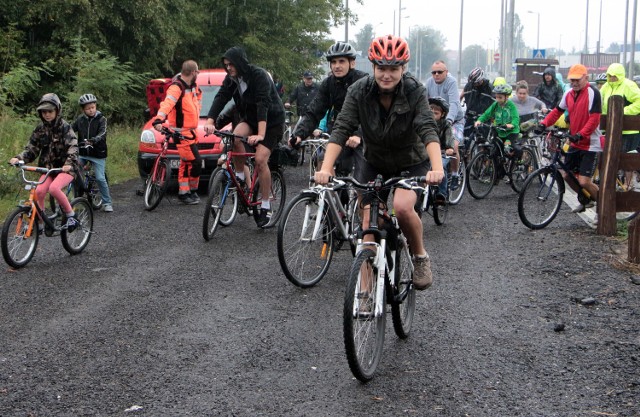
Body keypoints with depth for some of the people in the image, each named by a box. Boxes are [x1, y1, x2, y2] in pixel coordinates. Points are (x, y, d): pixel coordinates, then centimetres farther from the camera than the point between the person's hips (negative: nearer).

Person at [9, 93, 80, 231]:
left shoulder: (65, 127, -8)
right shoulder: (40, 129, 6)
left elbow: (73, 147, -19)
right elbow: (32, 148, 7)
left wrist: (69, 163, -37)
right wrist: (19, 158, -12)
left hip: (65, 168, -5)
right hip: (48, 168, 5)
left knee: (54, 188, -31)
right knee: (39, 191, -20)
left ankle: (71, 215, -12)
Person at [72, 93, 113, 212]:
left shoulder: (101, 119, -6)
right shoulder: (80, 119, 4)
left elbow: (102, 133, -21)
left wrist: (93, 140, -39)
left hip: (97, 154, -3)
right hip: (82, 153, 3)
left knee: (100, 178, -6)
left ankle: (107, 203, 10)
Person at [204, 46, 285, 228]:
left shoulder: (259, 75, -25)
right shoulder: (231, 79, -6)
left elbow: (263, 104, -35)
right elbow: (220, 98, -17)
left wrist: (260, 134, -46)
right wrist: (210, 121, -34)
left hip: (272, 121, -5)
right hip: (250, 118, 6)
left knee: (260, 159, -20)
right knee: (235, 138, -27)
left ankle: (266, 207, -9)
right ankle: (240, 178, -6)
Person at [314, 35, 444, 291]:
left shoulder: (415, 92, -21)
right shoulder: (359, 91, -17)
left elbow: (428, 130, -32)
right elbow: (342, 129, -23)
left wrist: (437, 168, -48)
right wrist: (326, 168, -38)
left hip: (410, 163, -2)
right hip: (373, 162, 2)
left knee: (402, 206, -28)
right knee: (369, 220, -10)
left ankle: (420, 257, 0)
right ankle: (366, 288, 0)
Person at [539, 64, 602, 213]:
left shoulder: (593, 93, -14)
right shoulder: (568, 94, 8)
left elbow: (594, 119, -21)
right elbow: (557, 111, 15)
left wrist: (581, 134, -32)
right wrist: (544, 124, 0)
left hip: (590, 144, -8)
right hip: (575, 143, 8)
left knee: (584, 181, -13)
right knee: (566, 175, 11)